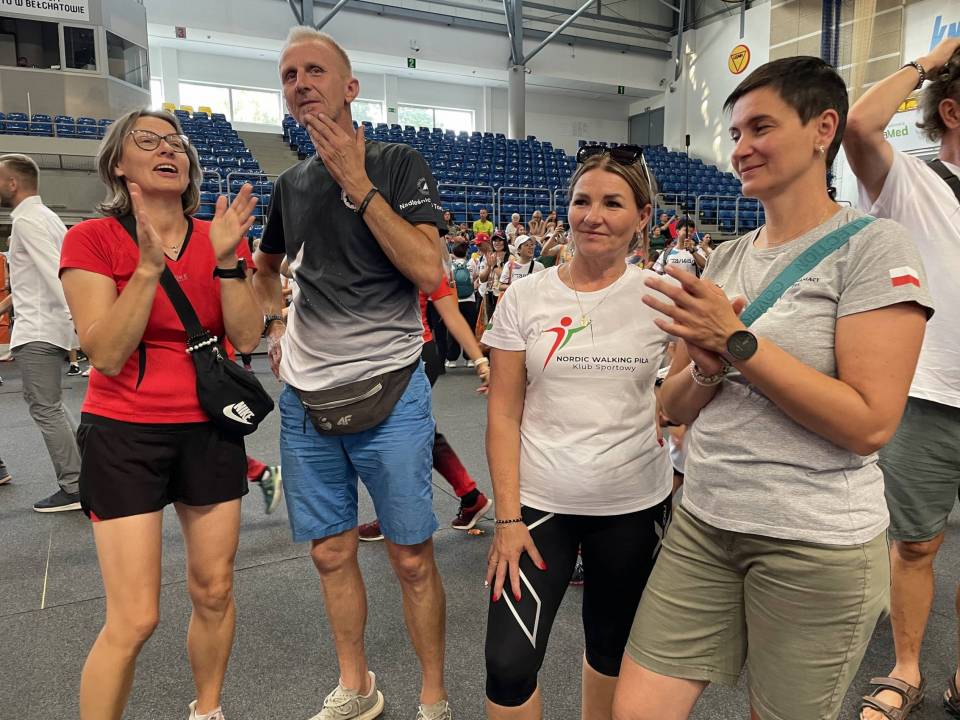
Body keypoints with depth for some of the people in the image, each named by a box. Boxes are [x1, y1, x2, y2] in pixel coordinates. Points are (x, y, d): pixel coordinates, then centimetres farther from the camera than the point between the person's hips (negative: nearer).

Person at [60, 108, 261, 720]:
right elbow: (106, 354, -15)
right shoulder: (93, 239, -6)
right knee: (135, 619, -4)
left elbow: (247, 336, -5)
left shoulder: (220, 237, 4)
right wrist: (149, 265, -23)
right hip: (127, 433, -3)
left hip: (210, 429, 4)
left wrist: (226, 259, -17)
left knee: (214, 593, 14)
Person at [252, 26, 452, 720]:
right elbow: (265, 267, 30)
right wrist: (276, 325, 12)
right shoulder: (291, 184, 12)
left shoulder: (398, 163, -3)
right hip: (304, 396, 5)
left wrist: (356, 182, -16)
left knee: (412, 558, 3)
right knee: (331, 553, 14)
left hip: (387, 390, -5)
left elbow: (428, 271, -17)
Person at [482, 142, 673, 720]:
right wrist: (507, 517, -8)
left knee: (612, 646, 19)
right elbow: (503, 413, -4)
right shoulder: (526, 296, -4)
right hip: (539, 502, 0)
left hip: (635, 504, 1)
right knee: (509, 664, -2)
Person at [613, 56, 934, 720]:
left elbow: (870, 424, -18)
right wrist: (710, 365, -12)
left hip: (819, 545, -5)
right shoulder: (727, 258, 7)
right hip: (704, 524, 5)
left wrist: (737, 341, -20)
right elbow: (676, 406, 9)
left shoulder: (874, 247, -9)